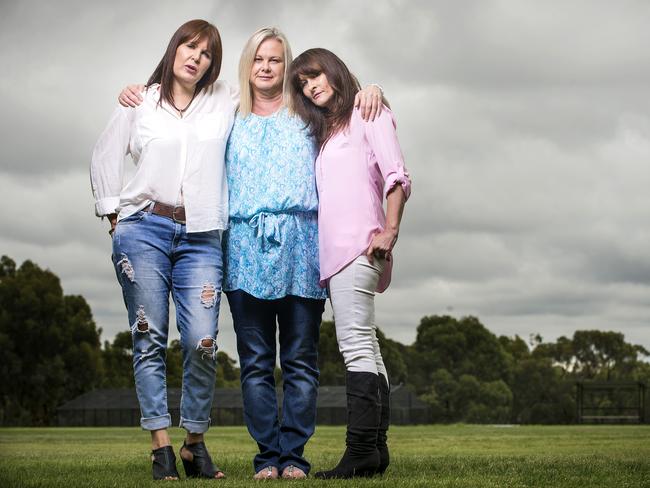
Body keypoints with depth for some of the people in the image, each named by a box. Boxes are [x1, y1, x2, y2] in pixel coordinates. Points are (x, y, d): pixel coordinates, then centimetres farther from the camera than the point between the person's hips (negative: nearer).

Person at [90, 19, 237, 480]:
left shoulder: (226, 102, 12)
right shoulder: (140, 103, 10)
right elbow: (106, 158, 15)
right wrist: (113, 213, 11)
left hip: (201, 238, 1)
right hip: (143, 230, 0)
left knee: (202, 342, -10)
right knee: (150, 341, -2)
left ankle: (196, 443, 4)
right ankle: (161, 447, 1)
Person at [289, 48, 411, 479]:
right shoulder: (324, 131, 27)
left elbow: (397, 175, -7)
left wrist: (389, 231, -17)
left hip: (358, 244, -9)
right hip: (332, 249, 9)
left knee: (357, 344, -16)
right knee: (364, 348, 6)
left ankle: (361, 452, -21)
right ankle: (376, 449, 7)